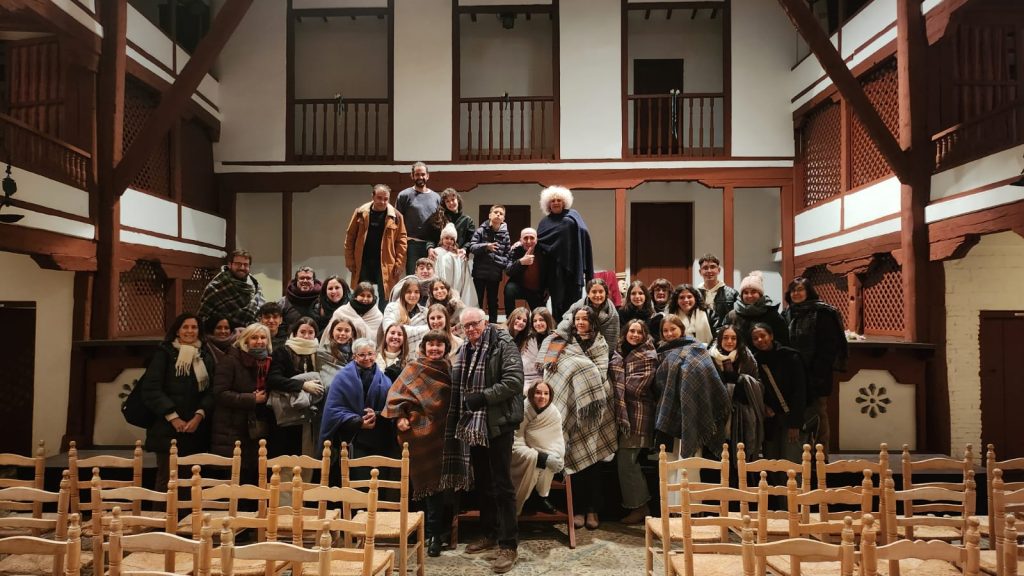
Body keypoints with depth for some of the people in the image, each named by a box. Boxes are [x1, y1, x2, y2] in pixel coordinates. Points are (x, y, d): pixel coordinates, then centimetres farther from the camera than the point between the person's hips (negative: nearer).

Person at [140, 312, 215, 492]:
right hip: (168, 429, -3)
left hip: (197, 429, 3)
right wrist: (173, 417, -12)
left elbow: (211, 391, 7)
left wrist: (199, 415, -10)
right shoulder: (164, 353, 2)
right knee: (166, 479, -4)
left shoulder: (205, 357, 13)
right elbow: (151, 389, -6)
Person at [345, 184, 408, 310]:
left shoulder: (395, 216, -1)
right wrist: (350, 262, 0)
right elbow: (350, 237, 4)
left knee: (385, 298, 4)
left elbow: (402, 241, -1)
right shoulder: (360, 213, 2)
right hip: (363, 263, 2)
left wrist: (399, 264, -8)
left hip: (386, 265, -1)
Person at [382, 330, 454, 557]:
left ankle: (440, 530, 23)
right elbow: (396, 393, -3)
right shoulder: (414, 368, -1)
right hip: (422, 433, -3)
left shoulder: (449, 369, 9)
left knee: (442, 481, 8)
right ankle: (434, 534, 9)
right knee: (430, 482, -1)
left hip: (443, 434, 3)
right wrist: (399, 416, -16)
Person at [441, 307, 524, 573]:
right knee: (482, 482, 16)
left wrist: (482, 397, -20)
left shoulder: (503, 344, -9)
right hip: (473, 424, 7)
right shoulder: (464, 350, 13)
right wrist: (461, 415, 10)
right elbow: (457, 386, 23)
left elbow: (514, 380, -19)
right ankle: (489, 533, 30)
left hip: (498, 422, -7)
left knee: (501, 484, -4)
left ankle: (509, 545, 3)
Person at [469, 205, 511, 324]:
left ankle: (493, 325, 18)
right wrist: (486, 246, -22)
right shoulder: (481, 230, -2)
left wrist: (503, 264, -13)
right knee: (478, 300, 6)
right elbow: (472, 247, -7)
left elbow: (507, 254, 4)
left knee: (493, 301, 10)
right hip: (480, 271, -1)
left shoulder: (504, 234, 3)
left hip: (495, 273, 1)